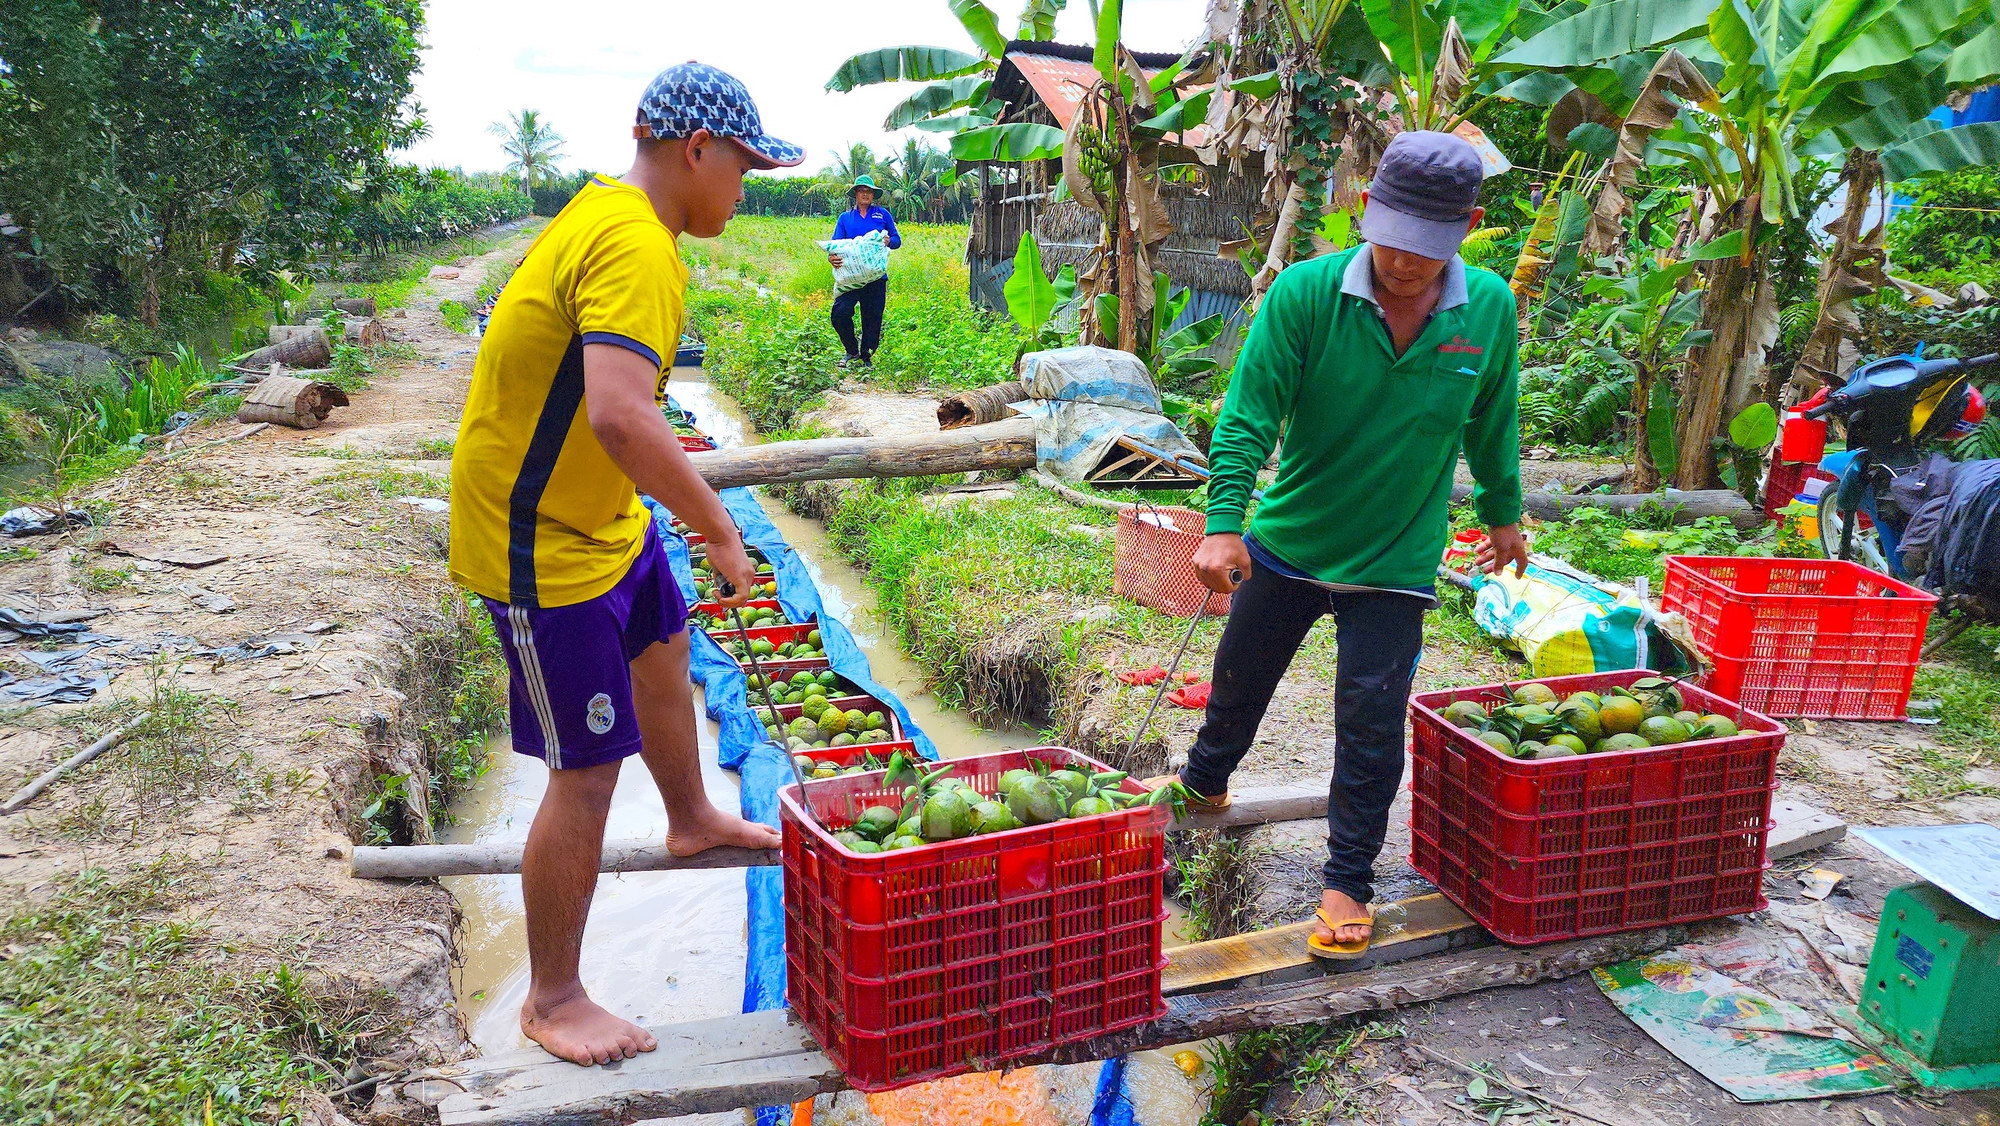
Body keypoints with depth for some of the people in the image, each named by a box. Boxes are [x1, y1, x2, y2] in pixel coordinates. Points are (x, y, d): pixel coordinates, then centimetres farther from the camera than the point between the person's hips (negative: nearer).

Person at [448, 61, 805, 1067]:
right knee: (589, 773, -3)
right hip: (543, 547, -11)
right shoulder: (635, 248, -27)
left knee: (664, 653, 29)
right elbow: (619, 416, -41)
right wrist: (718, 527, -30)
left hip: (599, 513, 11)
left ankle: (691, 821, 56)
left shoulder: (610, 211, 5)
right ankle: (552, 1001, 15)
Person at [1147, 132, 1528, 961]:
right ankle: (1203, 784, 48)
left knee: (1371, 719, 0)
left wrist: (1502, 511, 19)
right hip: (1287, 541, 0)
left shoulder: (1490, 309, -9)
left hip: (1395, 559, 0)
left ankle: (1349, 883, 18)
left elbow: (1493, 423, 8)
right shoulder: (1304, 294, -17)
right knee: (1240, 677, 18)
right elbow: (1248, 417, -18)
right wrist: (1224, 523, -29)